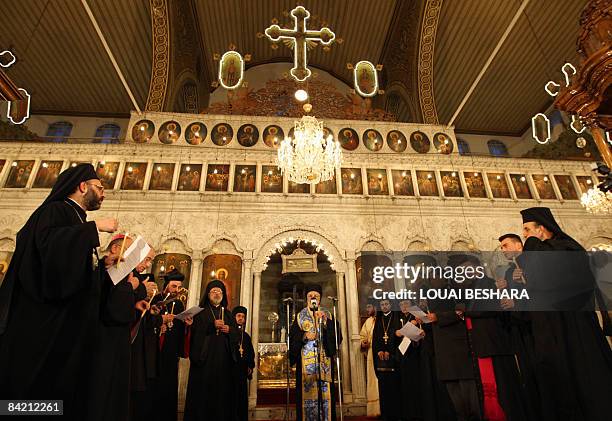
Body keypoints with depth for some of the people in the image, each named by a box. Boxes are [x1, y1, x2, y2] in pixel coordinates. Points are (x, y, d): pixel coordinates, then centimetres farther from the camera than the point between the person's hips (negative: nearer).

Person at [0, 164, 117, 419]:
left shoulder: (80, 223, 21)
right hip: (43, 317, -9)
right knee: (32, 380, -4)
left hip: (70, 320, 9)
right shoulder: (56, 210, -3)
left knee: (62, 384, 8)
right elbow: (47, 240, -25)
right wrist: (95, 227, -19)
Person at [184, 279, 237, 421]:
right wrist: (212, 325, -16)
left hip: (223, 357, 3)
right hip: (204, 356, -2)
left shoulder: (228, 314, 19)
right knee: (203, 391, -7)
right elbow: (195, 330, -6)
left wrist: (229, 330, -7)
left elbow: (237, 334, 13)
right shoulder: (200, 312, 10)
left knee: (222, 391, -1)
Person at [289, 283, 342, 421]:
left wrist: (325, 320, -13)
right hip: (306, 360, 0)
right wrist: (304, 336, -14)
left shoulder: (327, 315, 10)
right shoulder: (300, 316, 10)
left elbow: (337, 336, -3)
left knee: (325, 390, -3)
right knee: (307, 389, -4)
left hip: (324, 360, 1)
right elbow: (292, 338, 3)